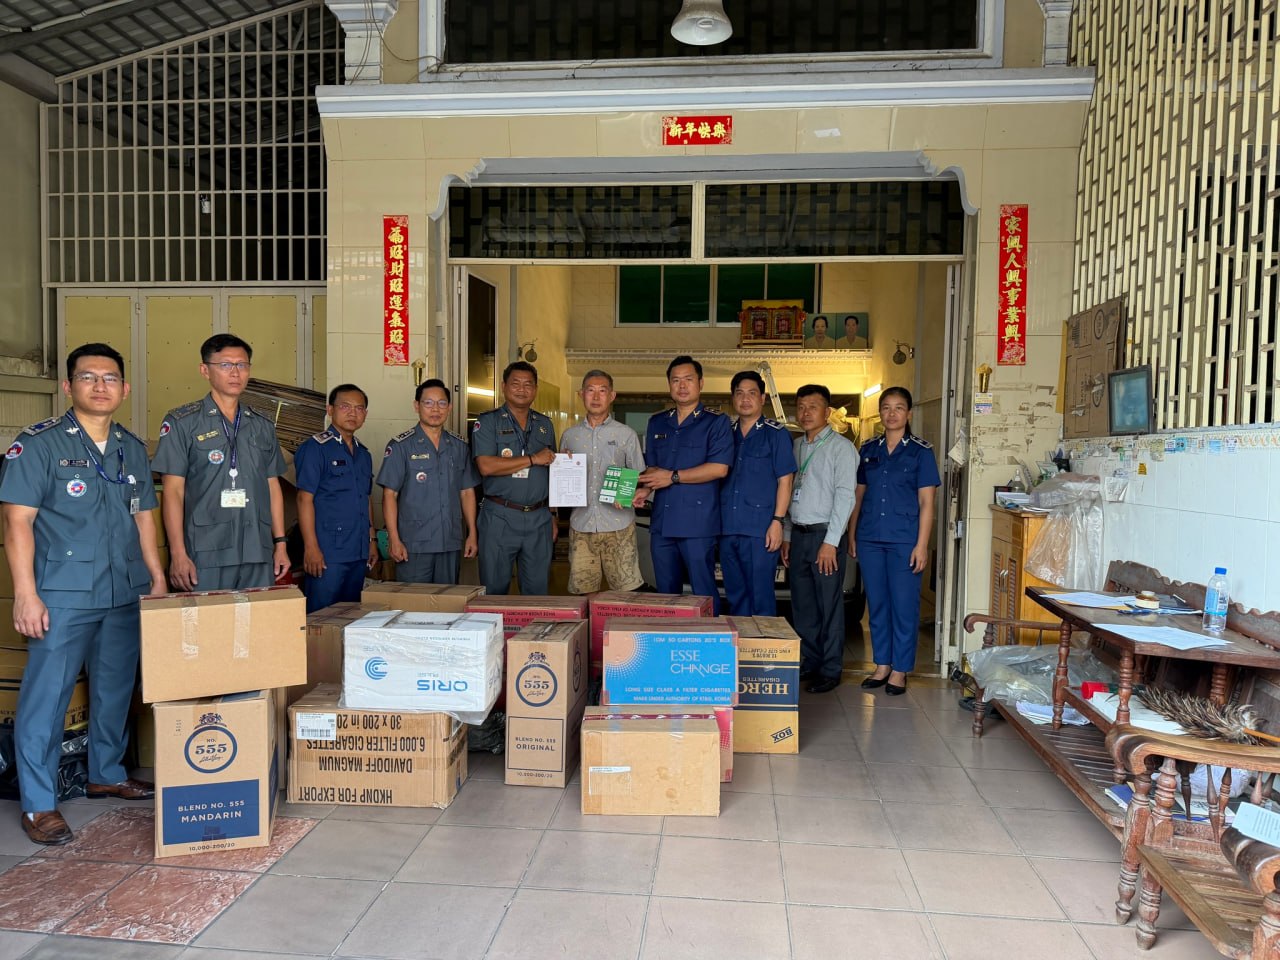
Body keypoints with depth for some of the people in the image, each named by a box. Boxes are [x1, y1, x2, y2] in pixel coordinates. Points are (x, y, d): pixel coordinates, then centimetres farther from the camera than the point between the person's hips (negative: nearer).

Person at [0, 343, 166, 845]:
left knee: (116, 690, 15)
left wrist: (157, 577, 13)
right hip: (63, 596, -5)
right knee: (46, 696, 0)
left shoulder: (132, 448, 11)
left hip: (126, 595, 5)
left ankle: (106, 774, 32)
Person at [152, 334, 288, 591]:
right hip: (206, 555, -4)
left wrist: (280, 543, 9)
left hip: (258, 553, 4)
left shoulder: (263, 426, 13)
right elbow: (173, 491, -4)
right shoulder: (181, 423, 1)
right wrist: (178, 553, -10)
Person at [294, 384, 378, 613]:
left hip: (359, 552, 7)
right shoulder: (315, 448, -7)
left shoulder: (363, 454, 15)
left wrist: (372, 540, 17)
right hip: (327, 552, -7)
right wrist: (311, 547, -17)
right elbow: (305, 499, -12)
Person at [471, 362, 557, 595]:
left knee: (537, 591, 10)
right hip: (500, 517, -4)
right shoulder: (488, 422, -1)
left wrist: (553, 515, 13)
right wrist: (533, 459, -12)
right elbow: (486, 466, -15)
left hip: (539, 519, 4)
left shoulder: (545, 425, 14)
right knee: (494, 590, 4)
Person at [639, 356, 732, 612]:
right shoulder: (656, 423, 17)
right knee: (666, 592, 12)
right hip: (661, 521, 6)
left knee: (704, 593, -1)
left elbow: (719, 468, -12)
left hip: (698, 522, -5)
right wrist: (645, 490, -2)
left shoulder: (716, 422, -1)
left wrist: (673, 477, -10)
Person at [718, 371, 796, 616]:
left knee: (761, 596, -3)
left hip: (760, 529, -5)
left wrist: (777, 521, -11)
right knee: (735, 596, 11)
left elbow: (785, 480, -3)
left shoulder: (776, 433, 2)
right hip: (727, 529, 5)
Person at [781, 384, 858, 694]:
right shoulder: (796, 446, 14)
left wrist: (831, 542, -17)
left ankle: (830, 671, 10)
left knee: (829, 606, 0)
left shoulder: (841, 447, -6)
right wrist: (787, 535, 14)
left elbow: (845, 496, -13)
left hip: (825, 534, -6)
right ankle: (808, 663, 22)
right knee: (802, 604, 11)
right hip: (798, 534, 6)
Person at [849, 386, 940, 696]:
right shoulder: (868, 449, 10)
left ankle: (900, 670, 14)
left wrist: (921, 545, -10)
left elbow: (926, 502, -4)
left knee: (904, 606, 1)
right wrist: (852, 535, 9)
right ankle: (882, 664, 23)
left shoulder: (920, 451, -1)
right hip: (869, 539, 4)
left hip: (904, 540, -4)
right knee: (876, 604, 10)